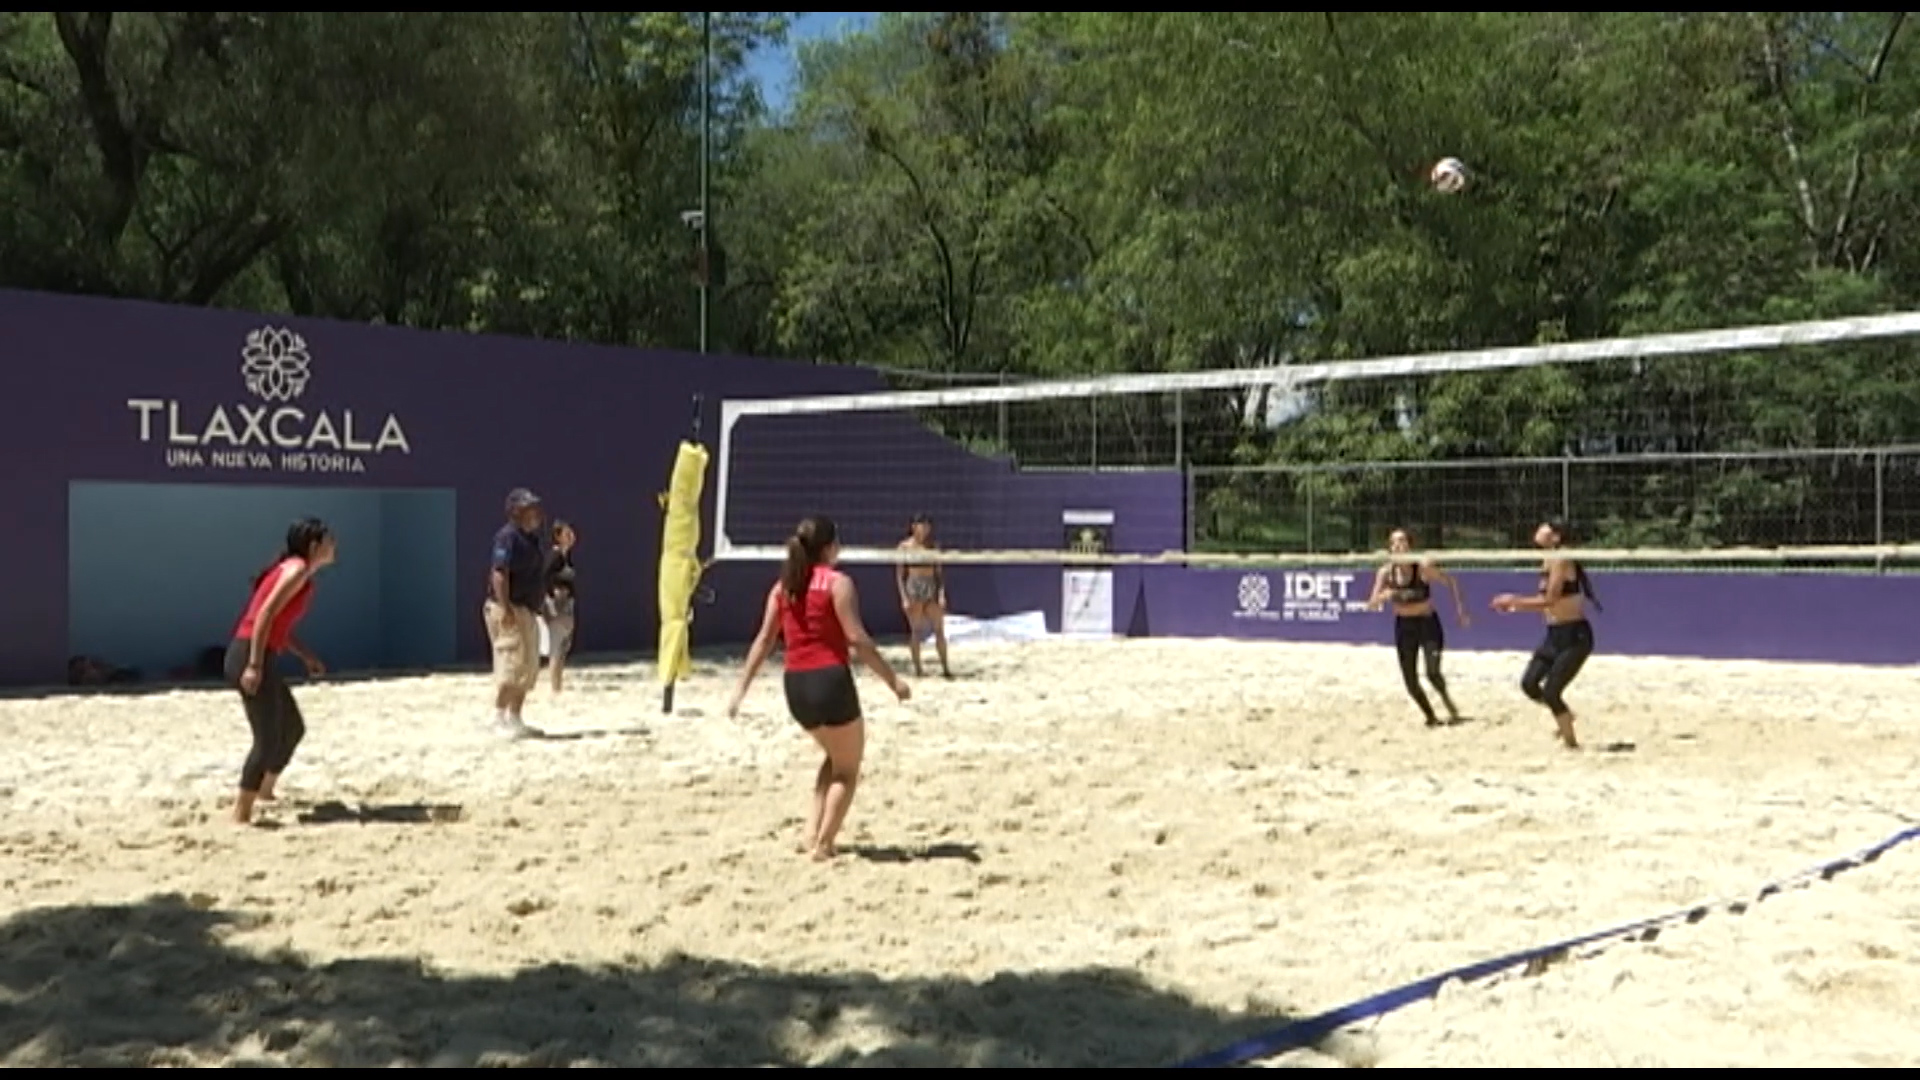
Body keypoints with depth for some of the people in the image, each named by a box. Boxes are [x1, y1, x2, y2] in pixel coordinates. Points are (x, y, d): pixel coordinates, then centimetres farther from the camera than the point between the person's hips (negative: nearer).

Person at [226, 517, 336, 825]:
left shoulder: (296, 571, 19)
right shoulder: (298, 569, -10)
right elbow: (265, 614, -20)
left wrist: (306, 656, 17)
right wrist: (254, 665, -25)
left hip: (261, 658, 10)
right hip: (250, 656, -10)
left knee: (293, 729, 20)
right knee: (268, 739, -10)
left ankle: (264, 794, 34)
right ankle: (241, 816, -8)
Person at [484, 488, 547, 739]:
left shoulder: (531, 538, 18)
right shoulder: (508, 537, -13)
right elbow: (499, 573, -21)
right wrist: (505, 608, -27)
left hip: (528, 610, 10)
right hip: (510, 609, -10)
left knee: (529, 670, 11)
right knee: (512, 664, -14)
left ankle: (515, 719, 17)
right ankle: (499, 718, -10)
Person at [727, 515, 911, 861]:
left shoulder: (782, 587, 11)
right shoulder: (837, 583, -6)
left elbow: (764, 640, 8)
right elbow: (858, 640, -13)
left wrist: (742, 688, 11)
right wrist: (893, 680, -8)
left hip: (795, 684, 6)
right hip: (830, 680, -6)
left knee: (835, 756, 27)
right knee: (847, 769, 10)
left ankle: (812, 833, 17)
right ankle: (823, 844, 2)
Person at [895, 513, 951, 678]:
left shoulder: (933, 545, 6)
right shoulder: (905, 546, -2)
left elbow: (938, 571, 8)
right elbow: (900, 574, -1)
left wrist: (942, 594, 0)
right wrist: (904, 597, -8)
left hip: (932, 587, 3)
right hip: (913, 588, -3)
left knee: (940, 629, 1)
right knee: (915, 630, 2)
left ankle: (945, 667, 6)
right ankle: (917, 667, 9)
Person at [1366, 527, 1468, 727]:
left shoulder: (1423, 567, -17)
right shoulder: (1386, 572, -10)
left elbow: (1450, 582, -4)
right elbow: (1371, 604, -12)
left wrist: (1460, 608, -9)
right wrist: (1382, 597, -34)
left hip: (1428, 623, -3)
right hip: (1404, 626, 3)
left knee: (1433, 673, -18)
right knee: (1410, 681, 1)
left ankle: (1447, 700, 15)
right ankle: (1430, 717, 25)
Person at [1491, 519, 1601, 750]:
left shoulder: (1560, 560, -16)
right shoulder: (1549, 562, 11)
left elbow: (1550, 601, -22)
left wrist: (1514, 600, -15)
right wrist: (1515, 606, 9)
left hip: (1574, 636, -8)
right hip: (1555, 635, 8)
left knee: (1550, 692, -9)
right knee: (1529, 684, 3)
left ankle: (1571, 744, 7)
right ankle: (1564, 715, 27)